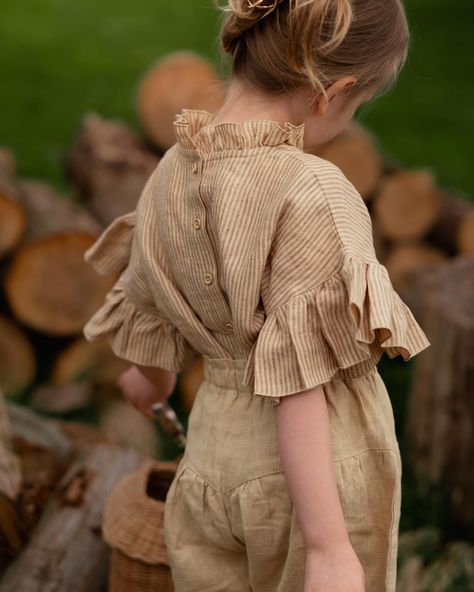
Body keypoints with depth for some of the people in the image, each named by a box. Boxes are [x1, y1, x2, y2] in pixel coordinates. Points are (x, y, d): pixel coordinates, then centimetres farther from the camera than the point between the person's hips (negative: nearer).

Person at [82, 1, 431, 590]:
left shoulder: (171, 174, -3)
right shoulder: (311, 192, -24)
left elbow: (148, 310, 11)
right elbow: (298, 385, -26)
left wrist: (151, 374, 32)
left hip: (216, 448, 6)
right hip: (317, 470, -6)